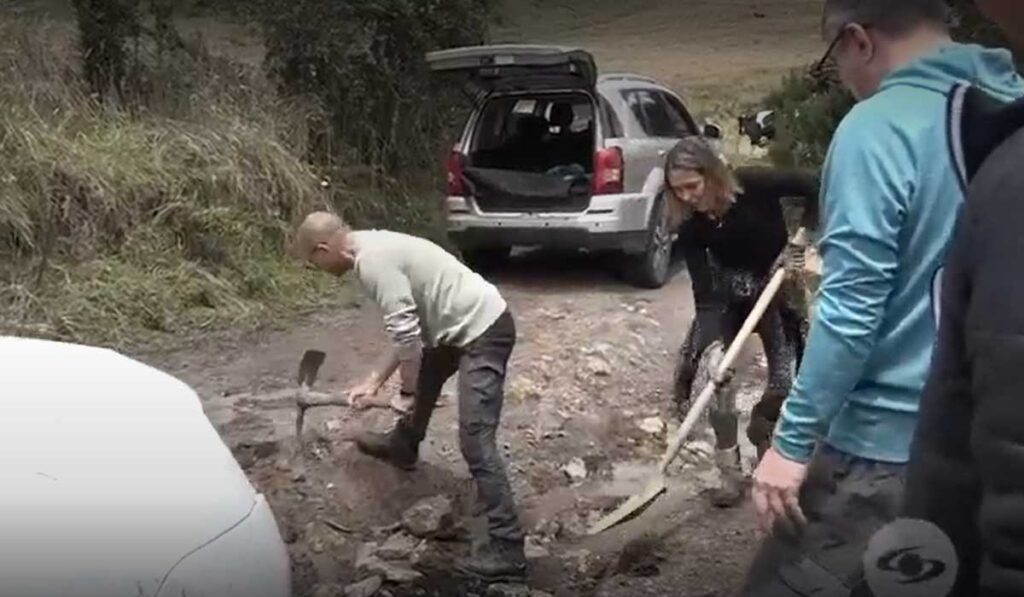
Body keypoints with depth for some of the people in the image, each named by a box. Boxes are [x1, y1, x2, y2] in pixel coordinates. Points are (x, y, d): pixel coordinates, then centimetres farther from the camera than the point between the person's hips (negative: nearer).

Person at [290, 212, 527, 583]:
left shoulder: (371, 260, -18)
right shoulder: (375, 248, 14)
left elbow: (407, 336, -21)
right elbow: (410, 330, 18)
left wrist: (410, 392, -6)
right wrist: (375, 381, 16)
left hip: (483, 331, -11)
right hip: (473, 323, 11)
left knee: (475, 441, -11)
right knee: (425, 376, 33)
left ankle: (507, 550, -8)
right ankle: (403, 446, 59)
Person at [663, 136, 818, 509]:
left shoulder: (754, 185, -28)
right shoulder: (690, 226, -21)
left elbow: (813, 188, -15)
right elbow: (704, 292, -23)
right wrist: (714, 342, -36)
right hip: (727, 295, 1)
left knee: (787, 377, -4)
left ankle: (761, 431, 29)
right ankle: (731, 473, -5)